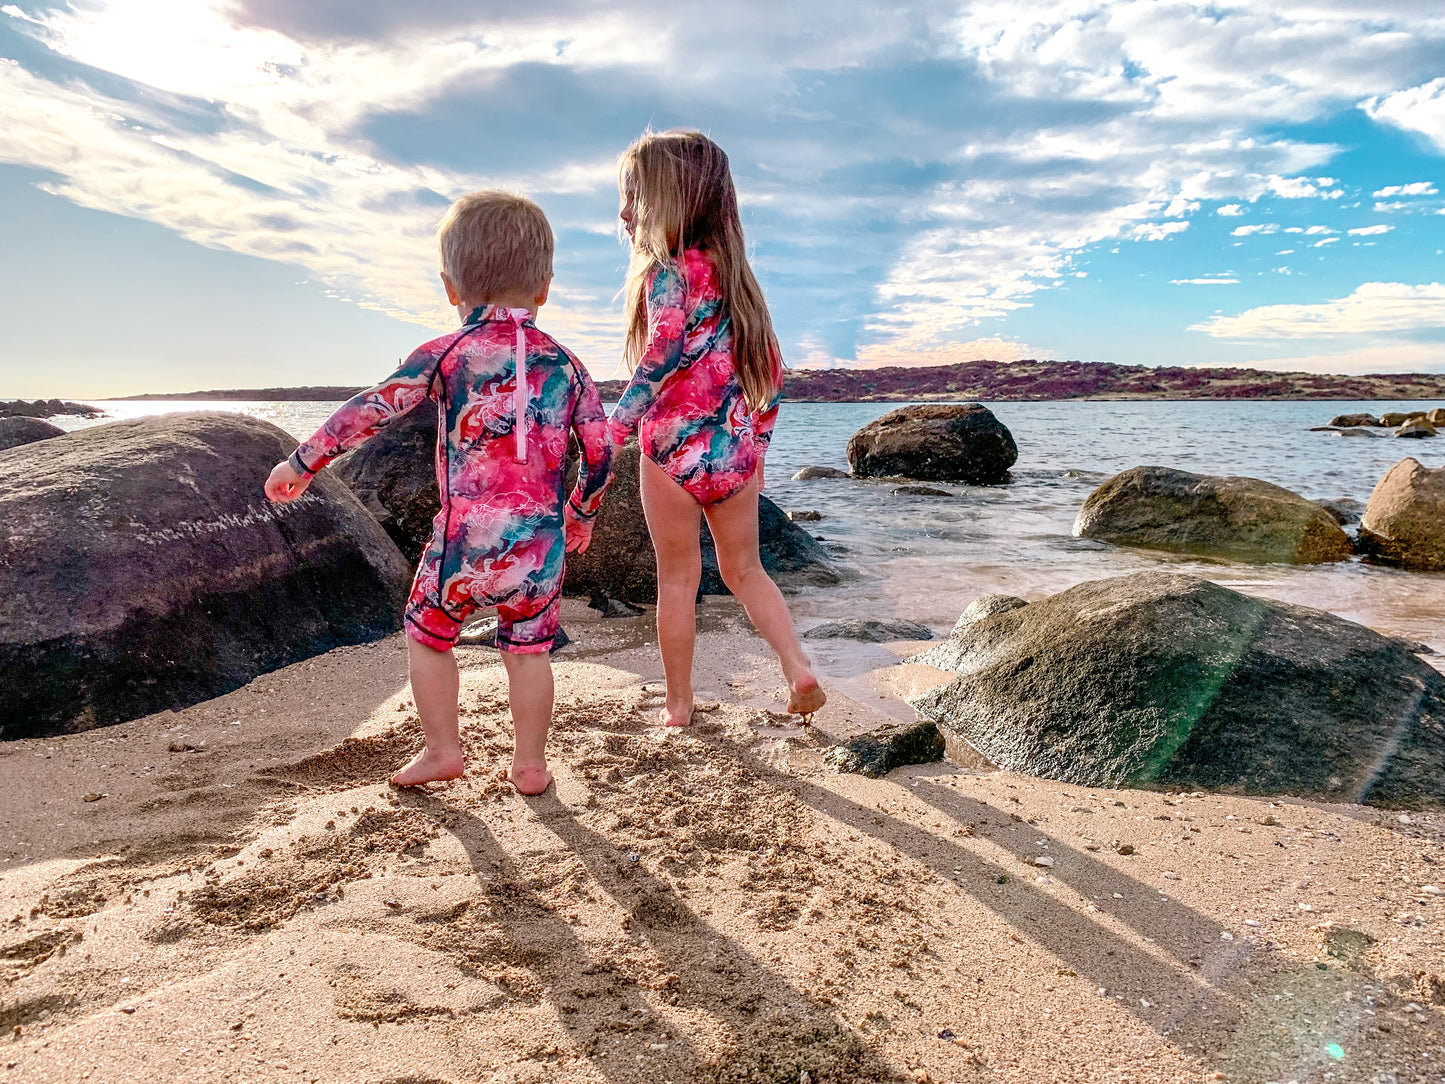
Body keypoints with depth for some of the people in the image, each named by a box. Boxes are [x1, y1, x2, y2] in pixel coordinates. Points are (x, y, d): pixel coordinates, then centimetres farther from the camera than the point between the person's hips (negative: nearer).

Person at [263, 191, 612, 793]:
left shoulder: (447, 353, -2)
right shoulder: (566, 364, 5)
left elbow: (372, 410, -3)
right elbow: (599, 452, 6)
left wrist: (302, 462, 7)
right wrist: (581, 514, 22)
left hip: (466, 539, -2)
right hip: (541, 541, 3)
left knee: (427, 632, 20)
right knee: (528, 648, 16)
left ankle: (442, 750, 29)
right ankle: (530, 762, 26)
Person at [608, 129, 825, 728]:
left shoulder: (670, 268, -9)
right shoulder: (735, 269, 12)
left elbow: (660, 357, -24)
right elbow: (770, 366, 14)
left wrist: (613, 429, -23)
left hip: (674, 447, -6)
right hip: (737, 451, 6)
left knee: (678, 578, 8)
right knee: (744, 569, 19)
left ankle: (678, 703, 19)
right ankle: (798, 668, 6)